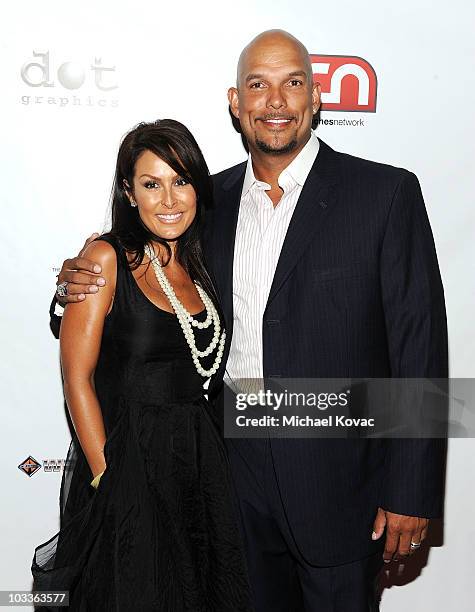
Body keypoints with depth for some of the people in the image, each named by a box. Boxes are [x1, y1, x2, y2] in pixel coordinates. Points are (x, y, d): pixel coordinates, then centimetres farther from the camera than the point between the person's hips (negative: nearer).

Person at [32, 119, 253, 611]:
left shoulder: (199, 266, 6)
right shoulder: (107, 258, -11)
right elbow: (77, 379, -12)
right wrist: (106, 475, -13)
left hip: (199, 459, 6)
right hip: (126, 460, -6)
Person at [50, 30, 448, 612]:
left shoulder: (386, 193, -9)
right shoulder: (213, 197, 4)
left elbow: (420, 345, -10)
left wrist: (411, 492, -11)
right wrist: (87, 284, -6)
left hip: (338, 474, -3)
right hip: (239, 468, 4)